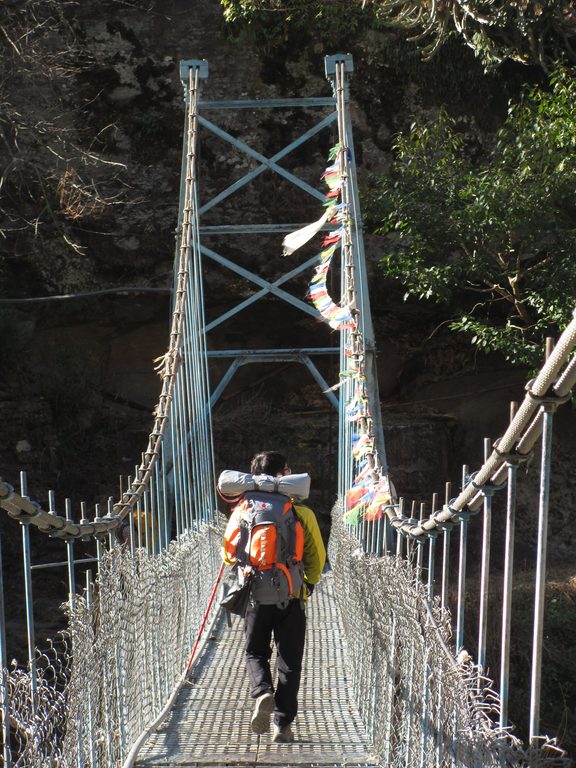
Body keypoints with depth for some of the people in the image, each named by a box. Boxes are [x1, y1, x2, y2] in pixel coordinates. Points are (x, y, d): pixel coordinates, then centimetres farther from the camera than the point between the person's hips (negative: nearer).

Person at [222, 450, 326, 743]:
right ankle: (283, 725, 11)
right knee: (289, 661, 10)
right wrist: (308, 584, 15)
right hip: (292, 597, 0)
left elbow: (228, 554, 0)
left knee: (255, 652, 18)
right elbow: (317, 556, -1)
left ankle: (262, 692, -10)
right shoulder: (303, 513, -3)